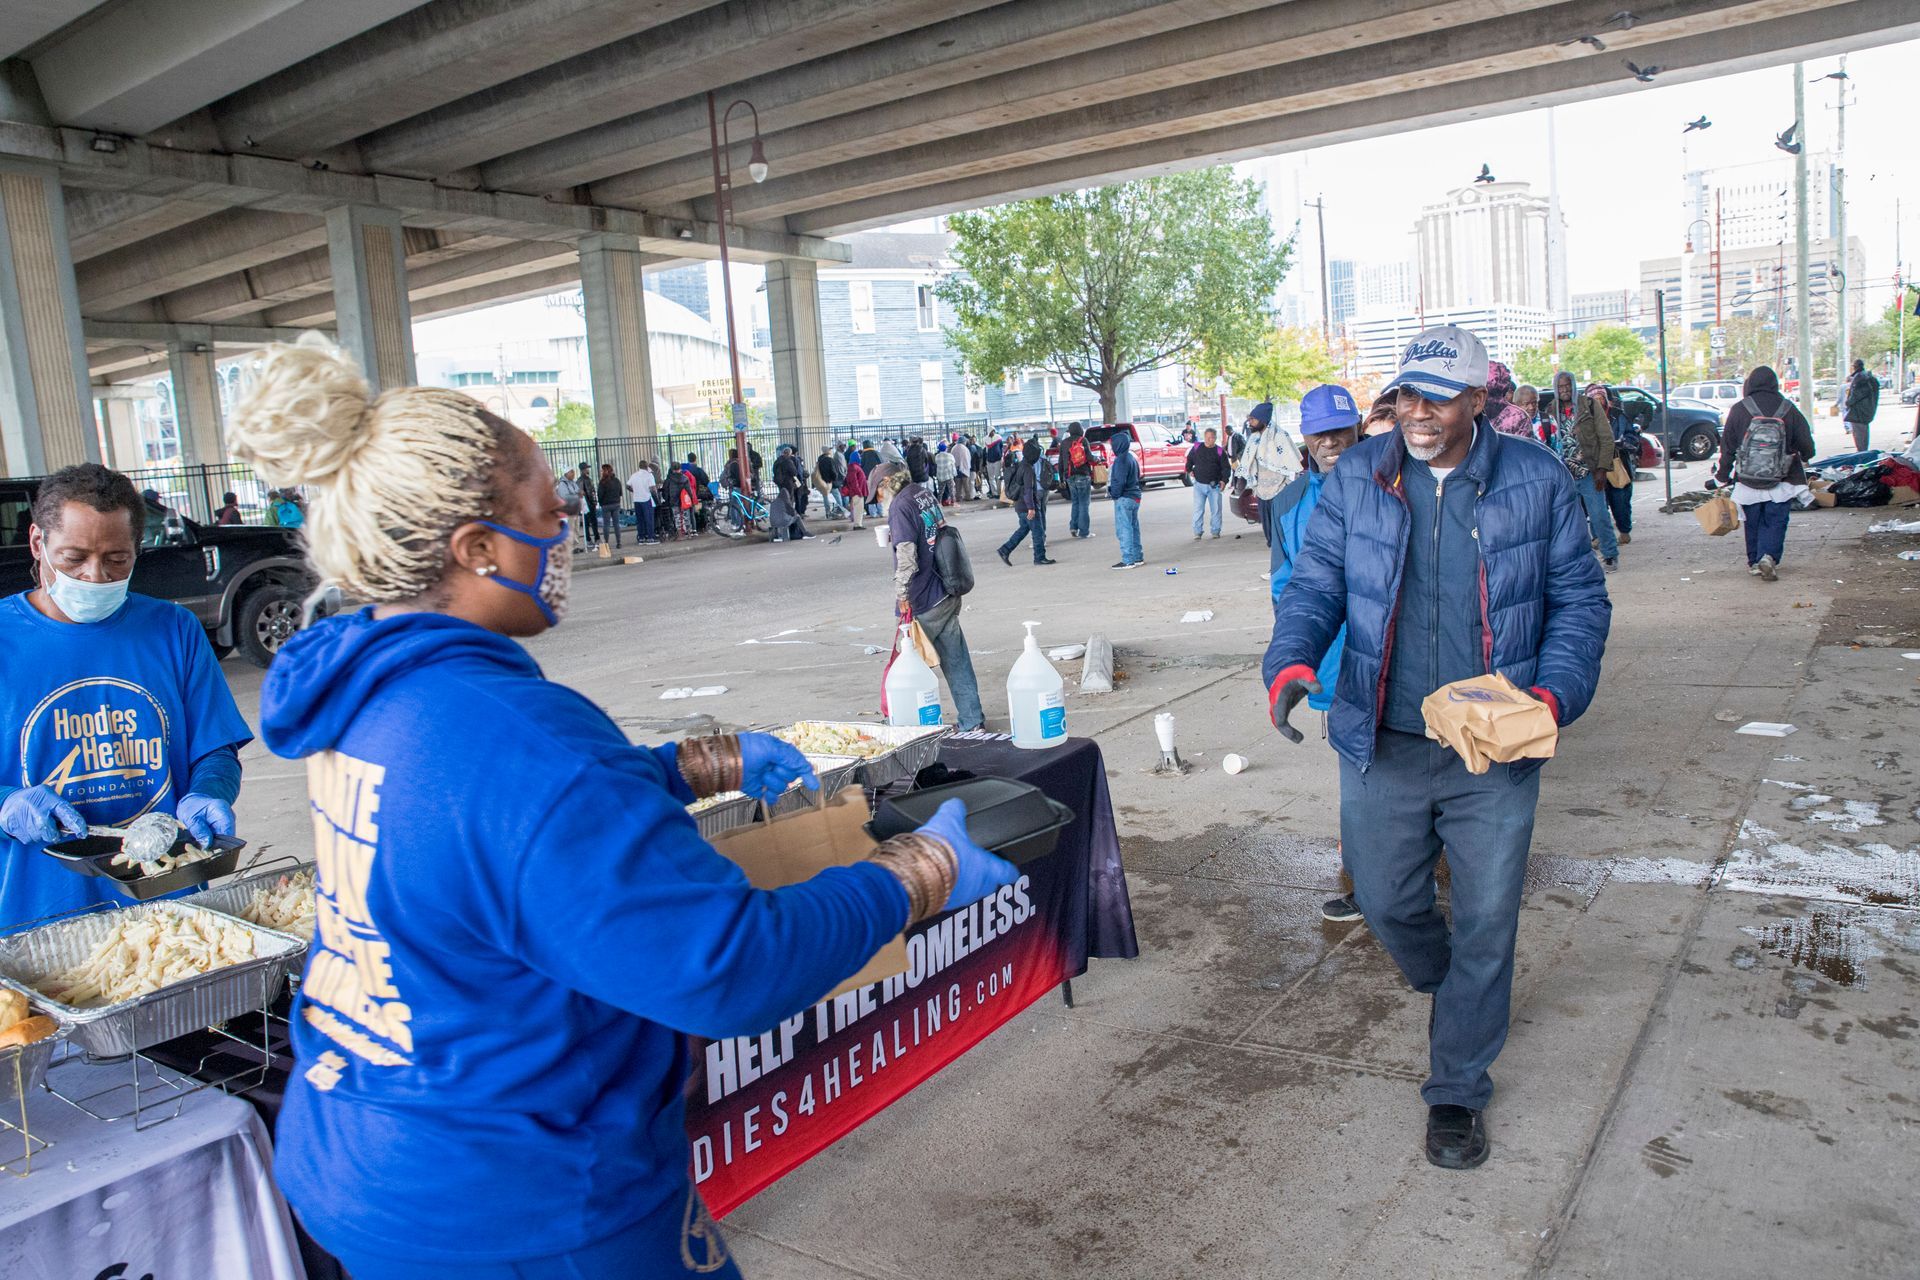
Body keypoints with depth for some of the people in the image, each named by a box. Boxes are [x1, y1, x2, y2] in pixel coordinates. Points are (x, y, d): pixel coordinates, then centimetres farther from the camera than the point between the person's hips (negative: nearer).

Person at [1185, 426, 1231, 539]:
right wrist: (1189, 470, 5)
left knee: (1216, 509, 5)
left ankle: (1216, 531, 16)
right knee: (1198, 509, -5)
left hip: (1214, 485, 0)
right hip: (1199, 484, 0)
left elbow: (1226, 468, 0)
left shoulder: (1220, 451, 0)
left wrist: (1224, 480, -13)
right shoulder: (1197, 447, 4)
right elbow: (1189, 459, 20)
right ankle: (1197, 532, -1)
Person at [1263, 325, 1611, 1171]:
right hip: (1381, 746, 1)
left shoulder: (1536, 482, -3)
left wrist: (1553, 695, -14)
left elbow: (1580, 601, 3)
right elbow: (1314, 584, 1)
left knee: (1485, 924, 8)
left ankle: (1457, 1090, 29)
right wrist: (1291, 663, -20)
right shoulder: (1356, 479, -1)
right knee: (1386, 905, 14)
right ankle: (1451, 988, 50)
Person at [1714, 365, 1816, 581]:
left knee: (1753, 522, 13)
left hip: (1747, 482, 1)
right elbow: (1806, 444, 3)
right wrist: (1804, 458, 26)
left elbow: (1727, 447, -1)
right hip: (1780, 482, 0)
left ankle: (1754, 562, 16)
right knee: (1775, 522, 3)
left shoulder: (1739, 410, -6)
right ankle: (1769, 556, -16)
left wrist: (1721, 477, 9)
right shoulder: (1789, 410, -4)